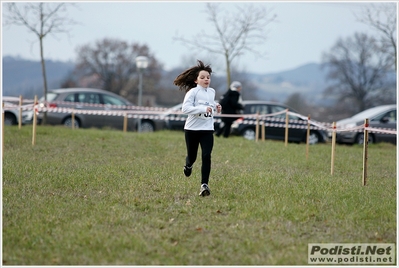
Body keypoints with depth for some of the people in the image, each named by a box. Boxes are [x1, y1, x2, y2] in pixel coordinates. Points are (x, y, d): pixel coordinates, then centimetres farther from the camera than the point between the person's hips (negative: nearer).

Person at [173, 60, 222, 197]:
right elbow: (185, 108, -22)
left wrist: (216, 108, 9)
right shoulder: (193, 92, -9)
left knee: (206, 156, -13)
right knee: (192, 156, 10)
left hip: (207, 129, 3)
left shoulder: (211, 92, 9)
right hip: (192, 129, -3)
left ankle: (204, 185, -13)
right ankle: (188, 165, 48)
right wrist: (203, 109, -30)